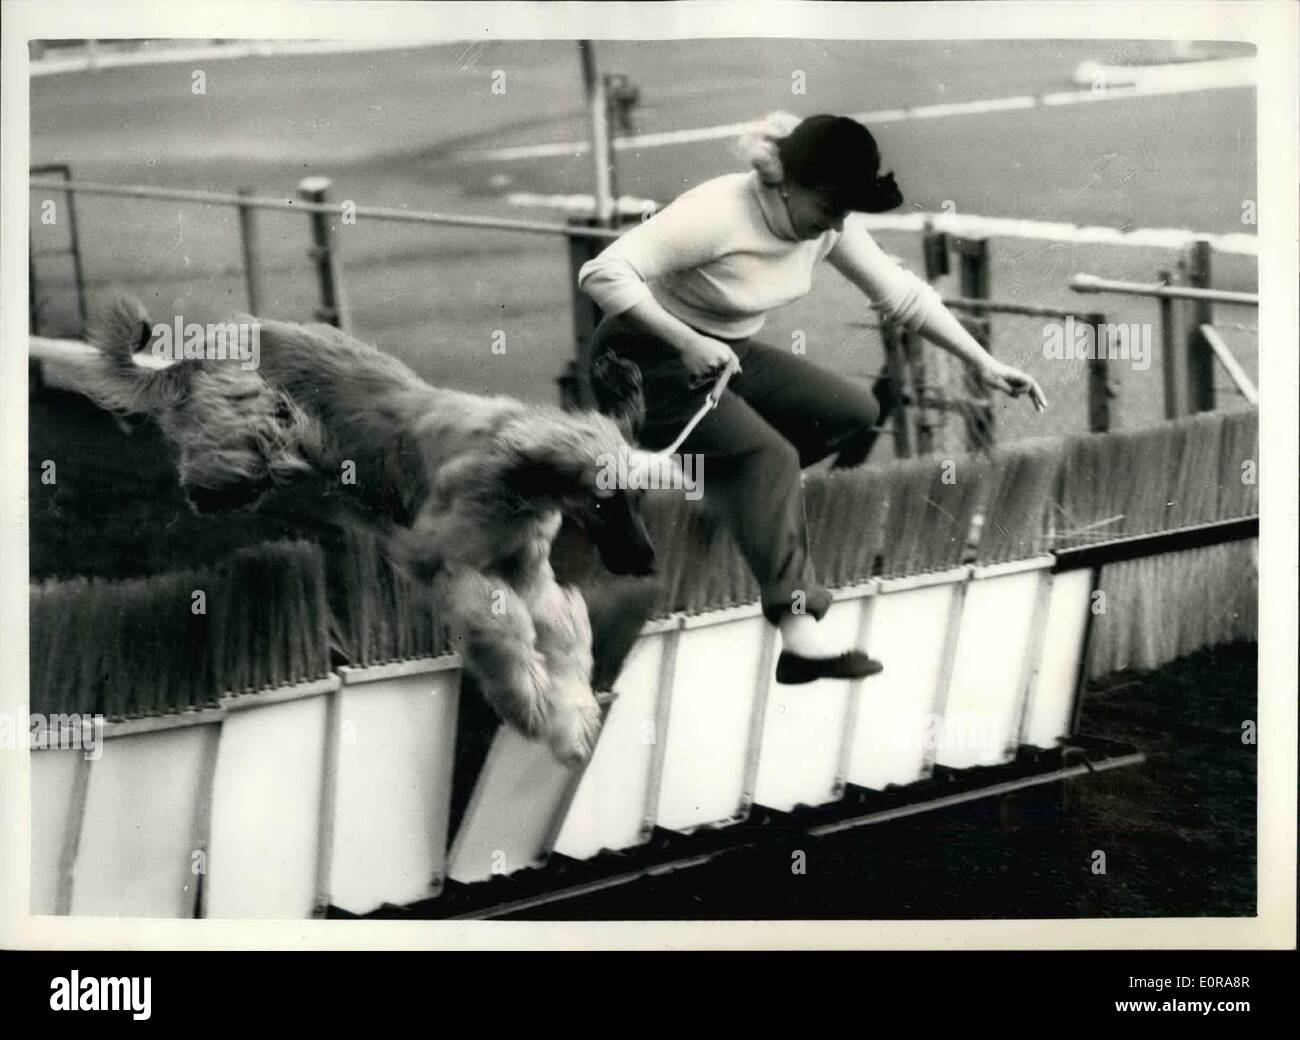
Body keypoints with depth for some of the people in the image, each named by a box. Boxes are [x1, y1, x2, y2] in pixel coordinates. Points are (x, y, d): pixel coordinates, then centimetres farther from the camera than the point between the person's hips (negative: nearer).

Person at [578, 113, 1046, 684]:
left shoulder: (829, 224, -7)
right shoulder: (717, 213, -29)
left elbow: (901, 294, 2)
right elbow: (602, 273, -34)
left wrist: (984, 363, -4)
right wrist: (686, 343, -41)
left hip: (727, 353, 8)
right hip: (649, 361, -8)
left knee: (854, 412, -1)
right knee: (770, 456, -29)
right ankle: (799, 631, -37)